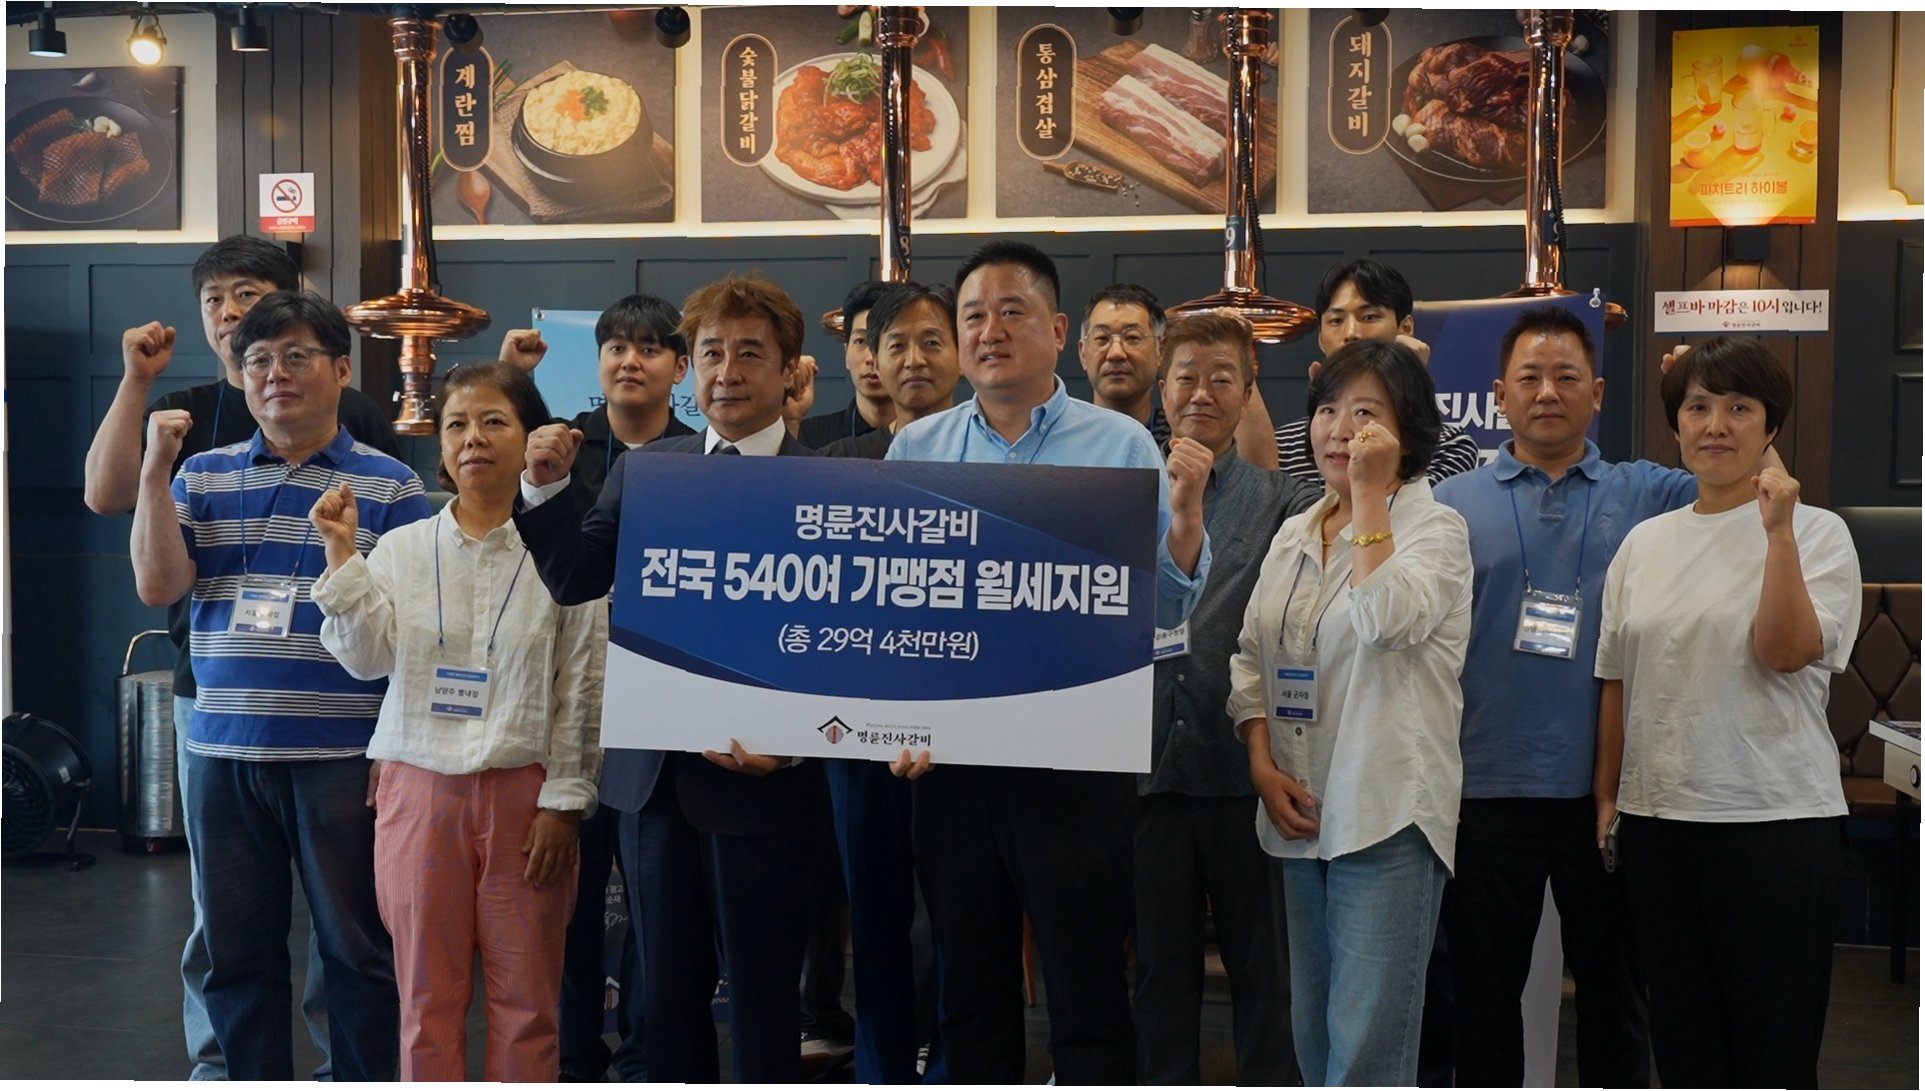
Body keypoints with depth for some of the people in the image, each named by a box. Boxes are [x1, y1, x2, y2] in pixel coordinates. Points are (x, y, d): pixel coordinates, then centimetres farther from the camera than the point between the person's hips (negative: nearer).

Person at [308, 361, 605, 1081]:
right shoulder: (400, 548, 5)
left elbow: (583, 689, -2)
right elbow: (366, 657, -5)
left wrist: (564, 800, -5)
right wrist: (342, 554, -11)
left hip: (523, 794, -2)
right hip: (420, 788, 2)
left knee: (526, 1000, 6)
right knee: (428, 998, 10)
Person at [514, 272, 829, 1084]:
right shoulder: (644, 468, 8)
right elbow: (573, 580, 4)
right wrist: (544, 488, -8)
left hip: (757, 772, -4)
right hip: (652, 771, 4)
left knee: (762, 995, 8)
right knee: (666, 992, 15)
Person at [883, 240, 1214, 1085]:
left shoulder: (1121, 446, -1)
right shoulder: (915, 450, 6)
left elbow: (1166, 609, -4)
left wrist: (1184, 514, -21)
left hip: (1074, 761, -3)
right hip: (948, 759, 3)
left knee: (1088, 997, 3)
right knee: (971, 992, 15)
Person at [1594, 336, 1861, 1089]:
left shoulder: (1816, 532, -3)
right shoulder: (1645, 542, 10)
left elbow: (1787, 652, -18)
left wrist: (1779, 533, -23)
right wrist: (1606, 796, 12)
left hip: (1775, 821, -5)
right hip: (1657, 818, 5)